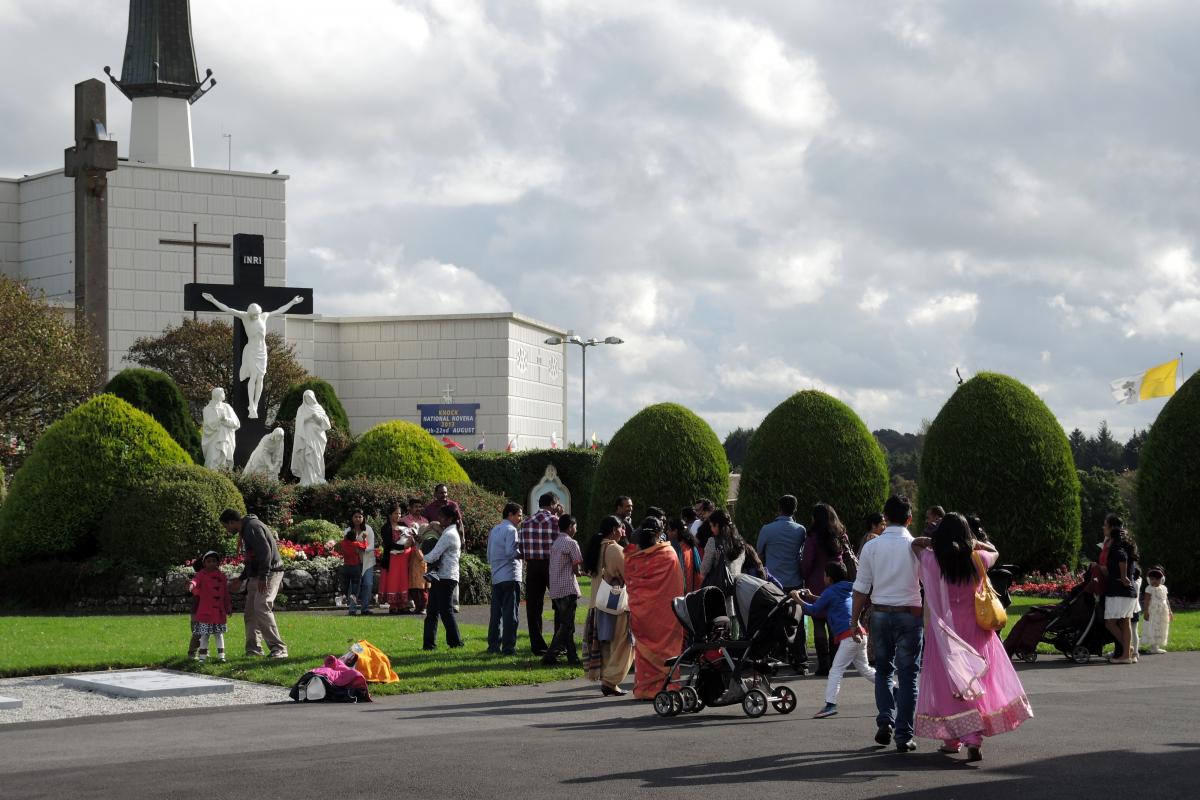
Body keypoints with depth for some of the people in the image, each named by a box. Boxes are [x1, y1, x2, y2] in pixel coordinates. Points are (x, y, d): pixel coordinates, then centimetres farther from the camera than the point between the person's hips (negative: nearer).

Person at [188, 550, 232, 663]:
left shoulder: (221, 576, 10)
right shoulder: (202, 574, -2)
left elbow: (226, 593, 14)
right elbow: (196, 580, -25)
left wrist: (229, 607, 14)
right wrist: (192, 584, -49)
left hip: (219, 610, 3)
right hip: (205, 610, -3)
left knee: (219, 633, 10)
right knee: (205, 634, 0)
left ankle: (221, 655, 14)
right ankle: (202, 656, 6)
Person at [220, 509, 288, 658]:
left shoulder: (252, 527, -13)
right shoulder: (245, 530, 21)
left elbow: (265, 551, -24)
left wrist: (263, 577, -27)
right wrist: (242, 579, 30)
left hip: (270, 573, -11)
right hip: (257, 576, 11)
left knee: (261, 608, -20)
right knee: (250, 612, 9)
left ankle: (278, 648, -21)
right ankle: (253, 649, 14)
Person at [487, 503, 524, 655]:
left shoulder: (494, 531, 18)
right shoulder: (511, 530, -8)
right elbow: (510, 551, -18)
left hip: (496, 577, 8)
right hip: (510, 576, -8)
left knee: (496, 612, 10)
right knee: (510, 613, -6)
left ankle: (493, 645, 10)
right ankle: (508, 646, -8)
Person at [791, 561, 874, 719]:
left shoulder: (830, 592, -6)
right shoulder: (847, 589, 18)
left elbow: (813, 611, 0)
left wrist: (798, 599, 11)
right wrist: (811, 597, 29)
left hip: (849, 636, -9)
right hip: (859, 634, 9)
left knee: (836, 670, -10)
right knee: (864, 669, 20)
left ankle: (830, 704, -18)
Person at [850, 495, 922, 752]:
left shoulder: (872, 546, -1)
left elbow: (861, 588, 0)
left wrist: (855, 618, 8)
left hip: (880, 614, 2)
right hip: (909, 615, -2)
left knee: (883, 670, 19)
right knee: (907, 675, 5)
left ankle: (885, 720, 2)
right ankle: (903, 736, 3)